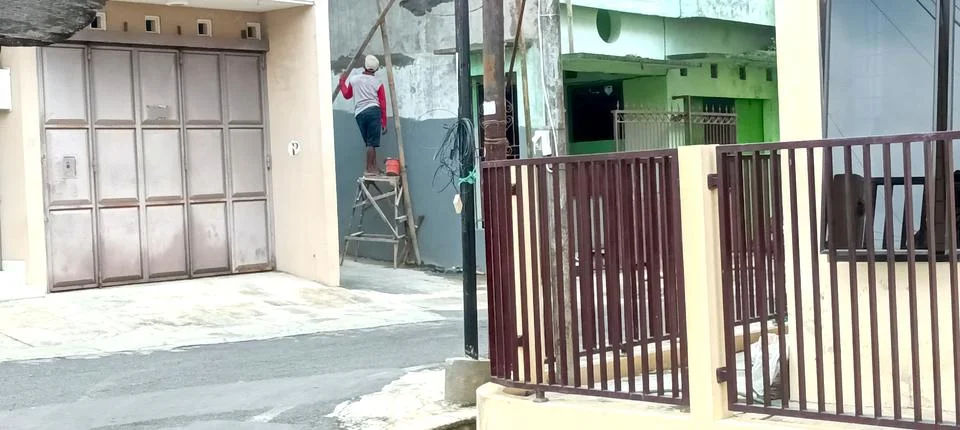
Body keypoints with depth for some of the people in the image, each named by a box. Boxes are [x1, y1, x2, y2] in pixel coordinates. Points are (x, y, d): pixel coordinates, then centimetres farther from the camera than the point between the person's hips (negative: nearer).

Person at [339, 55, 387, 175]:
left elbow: (347, 95, 26)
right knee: (372, 142, -2)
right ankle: (369, 169, -3)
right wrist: (384, 123, 8)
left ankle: (374, 167, 13)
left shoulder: (353, 79, 11)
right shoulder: (377, 83, 6)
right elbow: (383, 104, 4)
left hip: (359, 113, 3)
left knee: (369, 142, 12)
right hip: (373, 111, -3)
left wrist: (342, 81, 42)